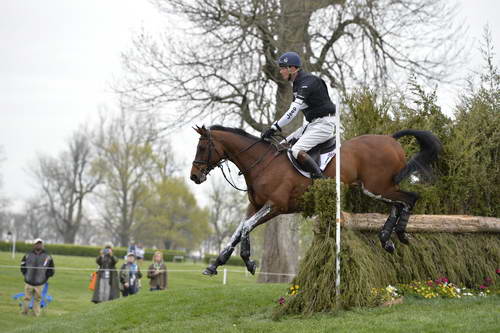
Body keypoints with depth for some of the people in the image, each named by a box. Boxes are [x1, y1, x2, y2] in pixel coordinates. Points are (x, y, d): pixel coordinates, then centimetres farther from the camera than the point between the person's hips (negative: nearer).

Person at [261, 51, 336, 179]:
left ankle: (320, 178, -21)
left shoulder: (308, 82, -19)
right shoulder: (297, 83, 13)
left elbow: (293, 111, -25)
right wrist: (275, 127, 8)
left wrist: (274, 127, -26)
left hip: (324, 123, -10)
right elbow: (293, 110, 17)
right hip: (313, 123, 10)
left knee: (297, 150, -25)